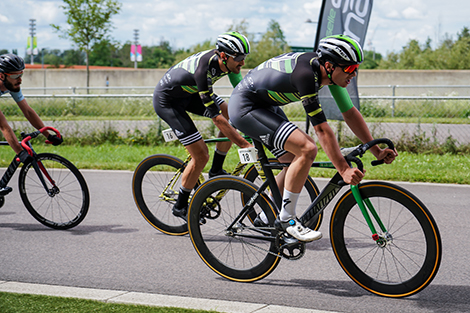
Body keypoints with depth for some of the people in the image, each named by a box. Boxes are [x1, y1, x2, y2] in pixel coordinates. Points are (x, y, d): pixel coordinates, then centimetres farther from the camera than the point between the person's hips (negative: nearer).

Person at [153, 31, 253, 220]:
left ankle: (216, 172, 8)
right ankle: (180, 206, 6)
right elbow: (216, 118, -38)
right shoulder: (203, 70, -38)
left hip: (188, 92, 8)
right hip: (167, 100, -8)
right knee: (201, 156, -12)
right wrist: (245, 145, -38)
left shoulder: (228, 62, -15)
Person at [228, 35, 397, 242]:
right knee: (307, 149, -22)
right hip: (244, 107, -10)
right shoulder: (305, 74, -31)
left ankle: (267, 217, 24)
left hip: (264, 106, 10)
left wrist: (376, 151, -1)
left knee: (298, 158, 11)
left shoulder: (330, 71, -5)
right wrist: (343, 170, -34)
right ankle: (286, 219, -12)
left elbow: (350, 113, 3)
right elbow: (321, 129, -33)